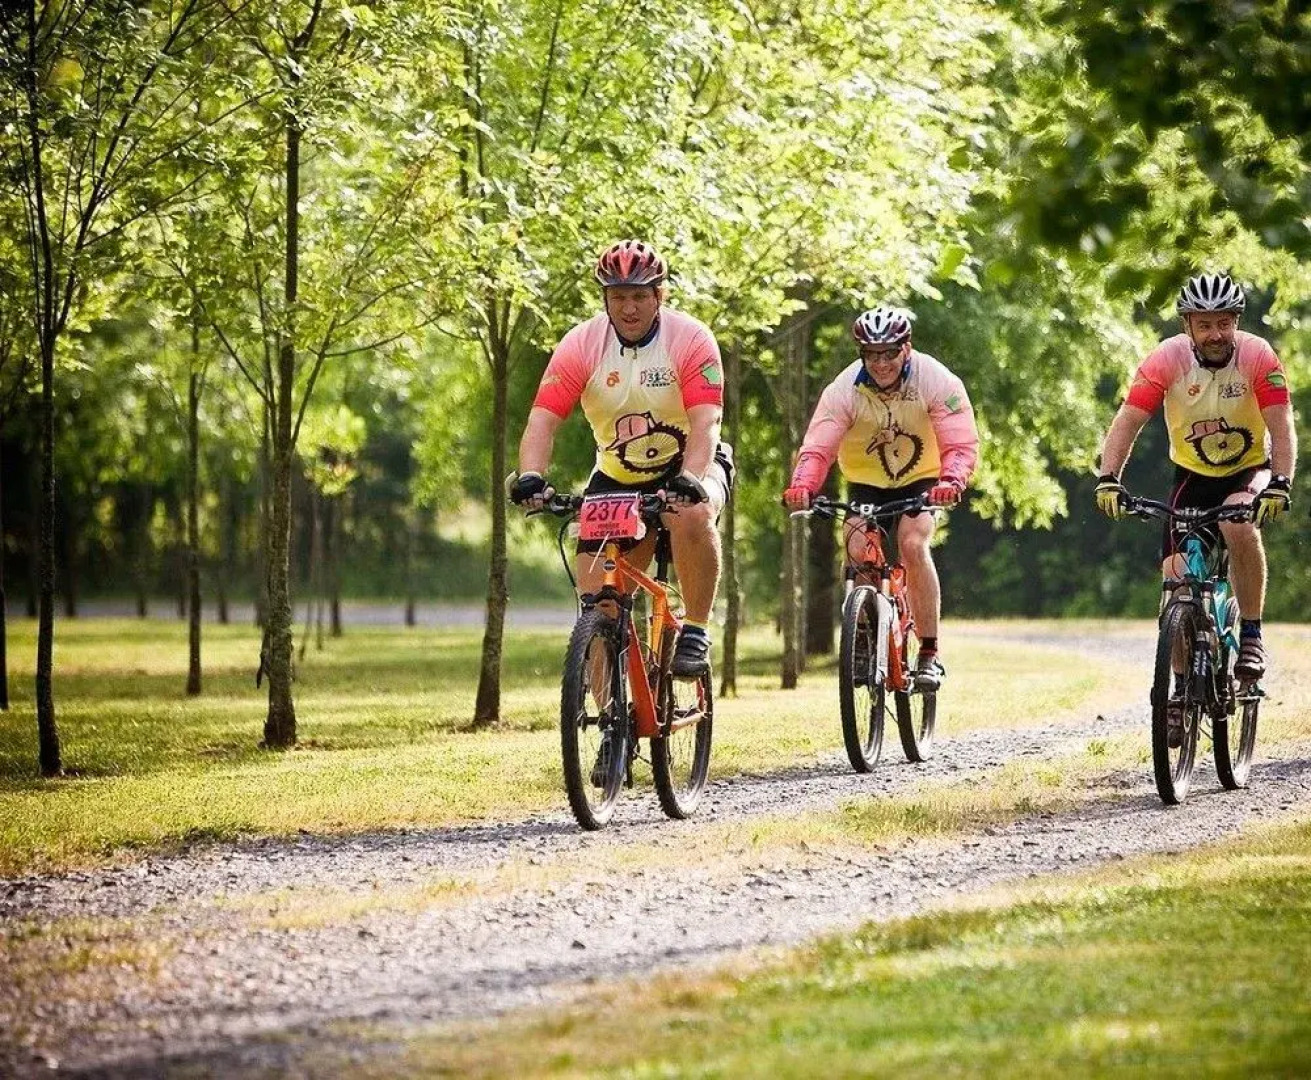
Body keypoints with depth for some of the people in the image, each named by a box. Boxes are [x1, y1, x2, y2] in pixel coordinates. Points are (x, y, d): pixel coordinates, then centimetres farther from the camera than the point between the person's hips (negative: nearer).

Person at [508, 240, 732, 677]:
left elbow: (706, 421, -27)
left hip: (687, 465, -3)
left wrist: (689, 480, -46)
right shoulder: (581, 345, -13)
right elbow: (543, 420, -20)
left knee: (692, 516, -38)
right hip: (617, 477, 3)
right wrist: (531, 476, -39)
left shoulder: (690, 339, -18)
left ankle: (695, 632, -20)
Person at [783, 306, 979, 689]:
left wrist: (951, 481, -51)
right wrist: (801, 486, -49)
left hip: (920, 480, -2)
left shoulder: (937, 381, -24)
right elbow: (817, 448, -28)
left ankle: (929, 654, -20)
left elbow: (962, 444, -30)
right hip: (866, 483, 2)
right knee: (858, 549, -24)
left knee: (912, 543, -28)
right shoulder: (844, 389, -21)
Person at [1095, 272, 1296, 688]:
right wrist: (1108, 478, -38)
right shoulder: (1167, 359, -19)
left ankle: (1251, 634, -19)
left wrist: (1280, 483, -41)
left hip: (1250, 470, -2)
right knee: (1177, 577, -8)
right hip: (1193, 475, 2)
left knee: (1239, 524, -34)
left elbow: (1281, 429, -24)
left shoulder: (1258, 356, -20)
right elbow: (1126, 423, -22)